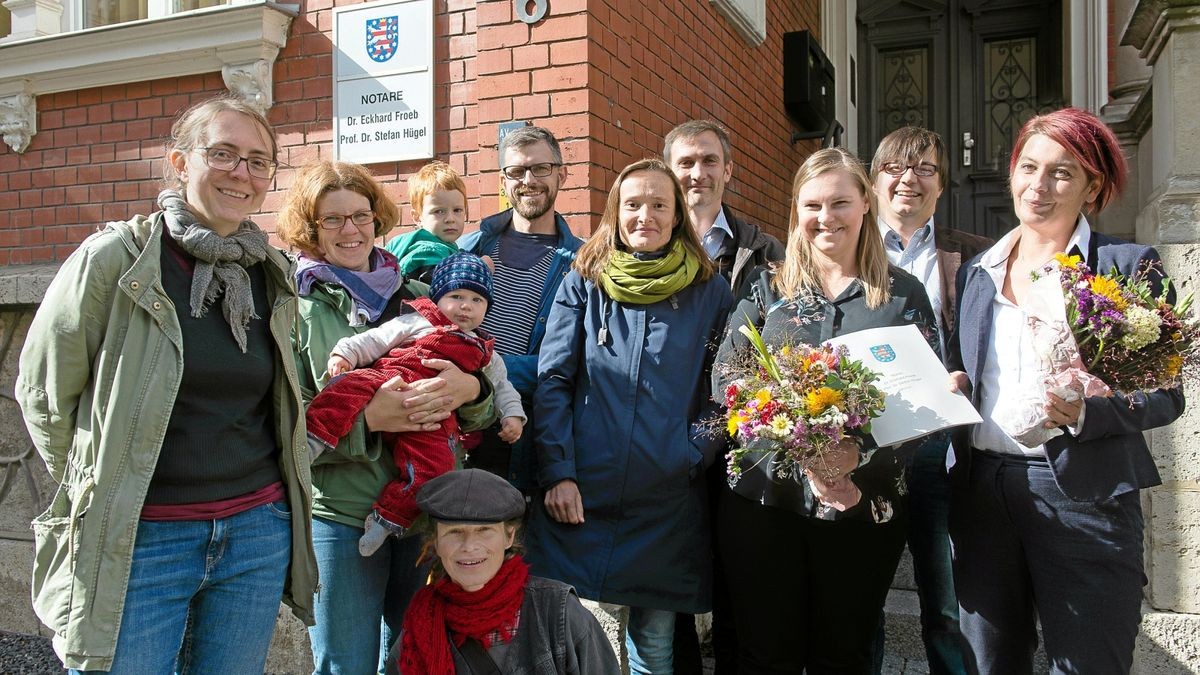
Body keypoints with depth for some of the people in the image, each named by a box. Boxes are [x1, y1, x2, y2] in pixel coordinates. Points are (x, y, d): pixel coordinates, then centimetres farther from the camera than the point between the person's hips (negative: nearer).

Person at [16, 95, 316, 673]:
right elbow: (43, 396, -2)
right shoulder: (114, 259, -10)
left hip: (258, 531, 5)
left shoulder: (275, 275, 5)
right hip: (136, 539, -4)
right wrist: (100, 489, 5)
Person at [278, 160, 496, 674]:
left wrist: (470, 389, -14)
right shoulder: (296, 307, 0)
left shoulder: (415, 297, 9)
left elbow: (482, 413, 9)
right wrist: (367, 418, -23)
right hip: (340, 518, -3)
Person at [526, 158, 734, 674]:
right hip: (582, 495, 0)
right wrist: (557, 474, -8)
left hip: (669, 500, 1)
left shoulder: (710, 292, 5)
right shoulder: (583, 284, 4)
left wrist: (700, 450, -7)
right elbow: (552, 381, 0)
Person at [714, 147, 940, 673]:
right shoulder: (767, 288, 6)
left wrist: (861, 453, -19)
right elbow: (726, 379, -3)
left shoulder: (902, 293, 5)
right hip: (764, 498, 0)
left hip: (866, 506, 0)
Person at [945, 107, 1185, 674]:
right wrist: (953, 387, -1)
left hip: (1083, 493, -4)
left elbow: (1164, 394, -2)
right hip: (981, 490, 4)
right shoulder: (977, 272, 13)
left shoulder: (1128, 266, -1)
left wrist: (1085, 414, -19)